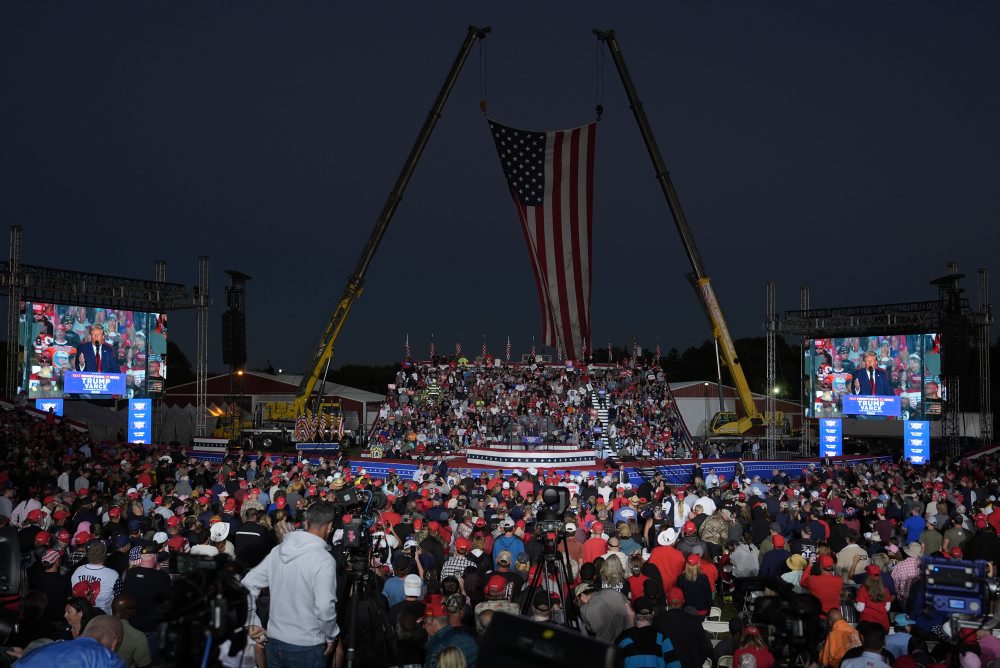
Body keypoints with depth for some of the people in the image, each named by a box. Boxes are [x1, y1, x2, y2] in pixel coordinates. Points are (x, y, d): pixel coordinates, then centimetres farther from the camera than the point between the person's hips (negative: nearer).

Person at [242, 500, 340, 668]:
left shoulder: (278, 550, 1)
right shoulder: (323, 559, -18)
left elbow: (248, 584, 4)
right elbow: (325, 607, -23)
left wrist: (252, 622, 9)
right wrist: (331, 637, -7)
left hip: (274, 641, 5)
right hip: (306, 647, -5)